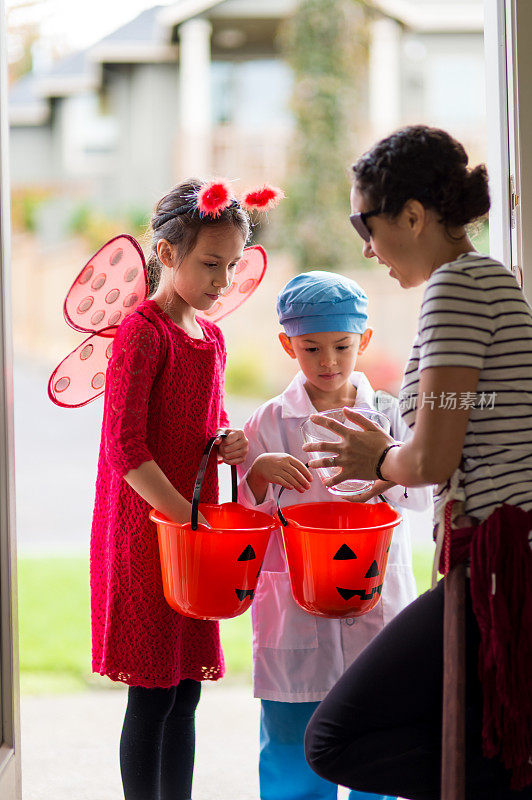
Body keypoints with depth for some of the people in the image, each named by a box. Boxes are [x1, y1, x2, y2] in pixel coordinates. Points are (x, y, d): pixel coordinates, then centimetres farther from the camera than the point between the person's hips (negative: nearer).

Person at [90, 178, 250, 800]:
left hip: (195, 527, 8)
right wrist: (187, 518, -20)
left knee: (186, 691, 10)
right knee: (152, 695, -4)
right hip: (145, 532, -8)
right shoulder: (142, 333, -12)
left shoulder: (211, 336, 13)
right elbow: (125, 449, -17)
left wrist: (228, 441, 2)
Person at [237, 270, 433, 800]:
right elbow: (242, 518, 4)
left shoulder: (388, 413, 7)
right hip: (295, 611, -1)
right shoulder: (268, 423, 4)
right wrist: (260, 472, -16)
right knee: (293, 745, 2)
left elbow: (424, 492, -2)